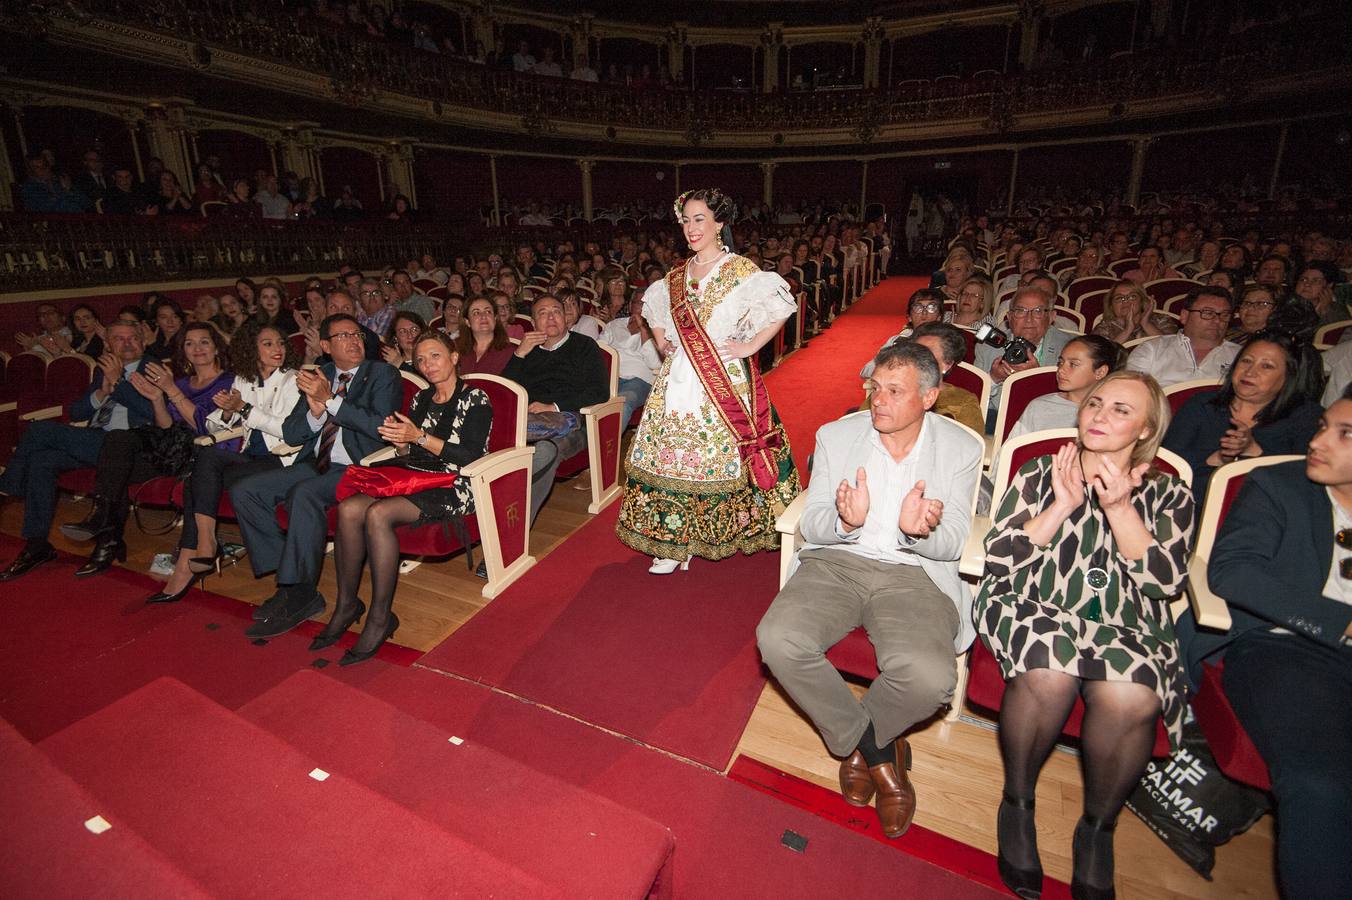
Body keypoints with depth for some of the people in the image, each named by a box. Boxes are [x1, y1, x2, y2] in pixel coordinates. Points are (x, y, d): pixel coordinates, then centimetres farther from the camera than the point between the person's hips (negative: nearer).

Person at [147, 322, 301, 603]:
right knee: (197, 481, -20)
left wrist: (244, 408, -10)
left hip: (280, 460, -6)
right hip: (250, 457, 6)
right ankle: (187, 566, -18)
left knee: (207, 454, -24)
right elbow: (213, 426, 16)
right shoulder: (243, 380, 17)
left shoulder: (291, 380, 0)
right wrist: (227, 412, -6)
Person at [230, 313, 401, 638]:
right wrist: (315, 410, -8)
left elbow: (380, 426, -15)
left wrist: (330, 400, -16)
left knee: (304, 493, -32)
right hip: (315, 464, 7)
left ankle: (299, 593, -20)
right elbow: (290, 434, 12)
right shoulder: (318, 376, 16)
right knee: (244, 490, -7)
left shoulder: (382, 374, 0)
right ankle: (285, 573, -2)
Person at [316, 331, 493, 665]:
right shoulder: (421, 399, 18)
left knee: (378, 513, -30)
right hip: (414, 478, 6)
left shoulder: (475, 399, -1)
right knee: (349, 508, -21)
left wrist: (420, 437, -17)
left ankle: (381, 617, -19)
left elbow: (472, 457, -12)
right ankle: (346, 603, -8)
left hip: (452, 487, -6)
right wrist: (399, 441, -5)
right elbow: (408, 455, 19)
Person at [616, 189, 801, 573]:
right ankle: (674, 543, 16)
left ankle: (719, 533, 20)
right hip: (678, 380, 5)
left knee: (721, 454, 0)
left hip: (724, 381, -5)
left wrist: (751, 345, -15)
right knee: (673, 454, 5)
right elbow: (651, 304, 30)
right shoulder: (676, 274, 12)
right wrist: (660, 341, 16)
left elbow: (782, 303, -14)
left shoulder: (742, 271, -5)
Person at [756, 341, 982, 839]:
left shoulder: (961, 449, 3)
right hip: (835, 562, 2)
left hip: (915, 574, -1)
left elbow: (951, 544, -1)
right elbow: (810, 525, 2)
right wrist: (844, 522, -23)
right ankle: (878, 752, -1)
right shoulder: (835, 435, 6)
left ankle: (853, 741, 6)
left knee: (929, 677, -30)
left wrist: (918, 532, -25)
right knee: (777, 639, -26)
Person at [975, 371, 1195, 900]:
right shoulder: (1040, 475, 13)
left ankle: (1099, 826, -4)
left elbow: (1166, 580, 0)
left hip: (1126, 625, 1)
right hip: (1033, 609, -1)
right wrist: (1064, 505, -5)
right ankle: (1017, 803, -7)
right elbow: (1000, 558, 1)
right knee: (1048, 673, -35)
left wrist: (1118, 506, -7)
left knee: (1131, 697, -33)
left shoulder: (1169, 496, 16)